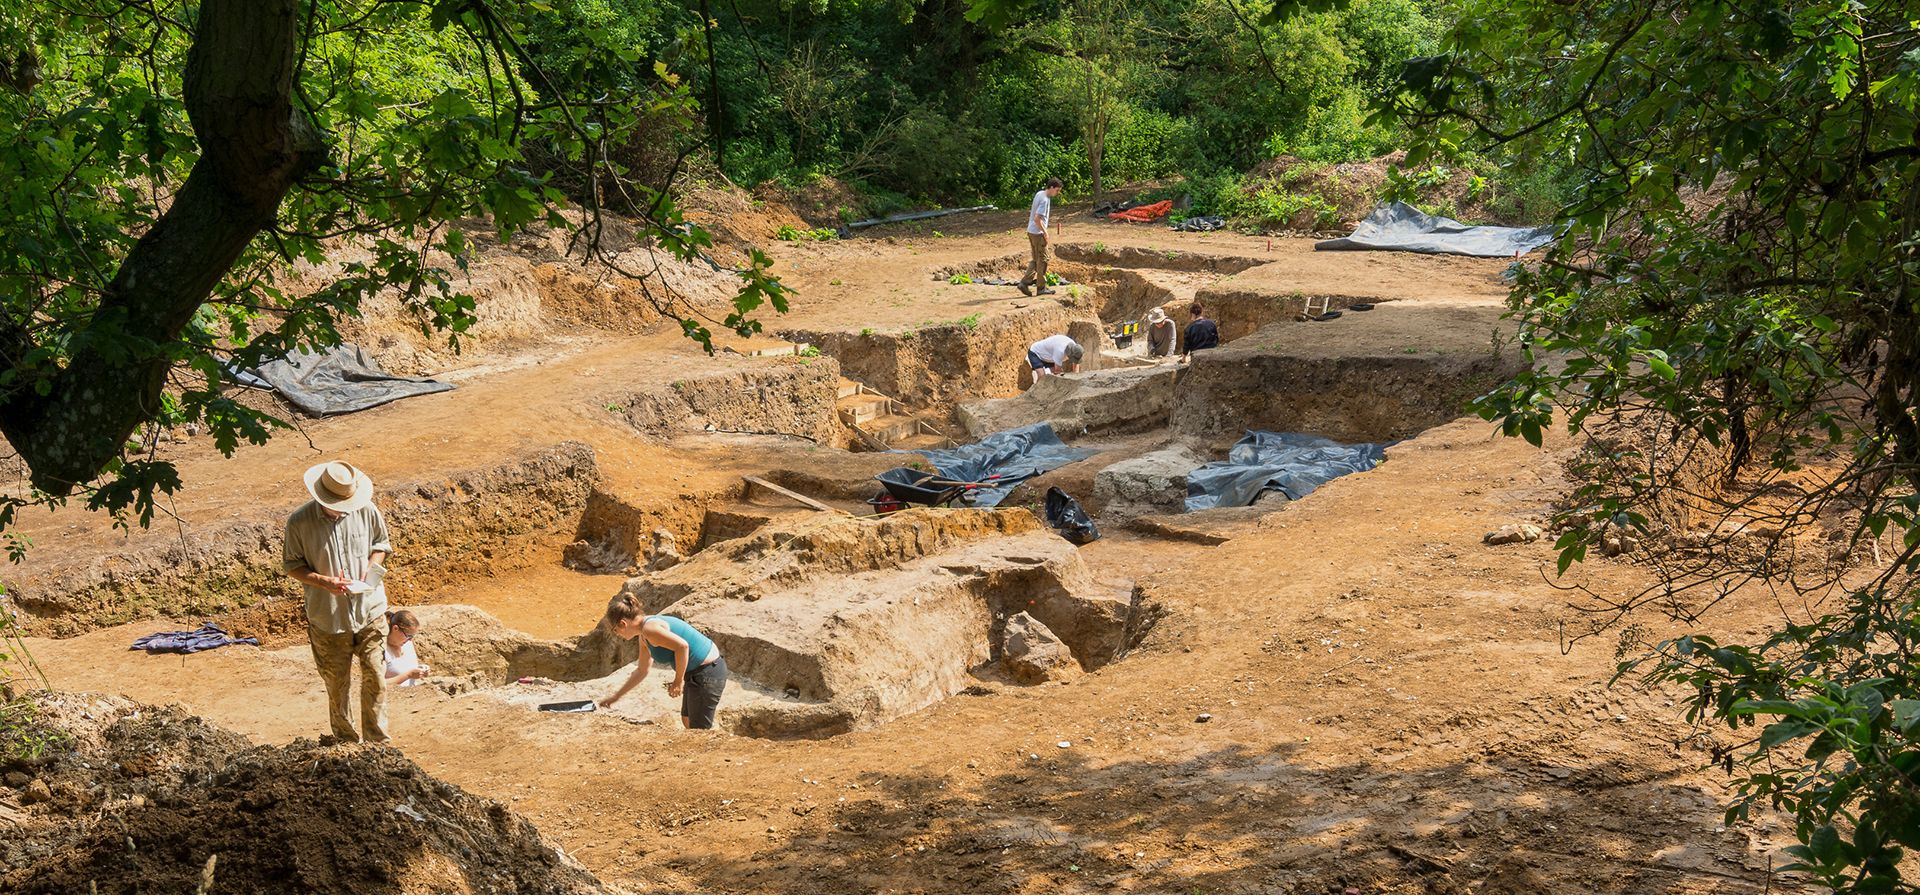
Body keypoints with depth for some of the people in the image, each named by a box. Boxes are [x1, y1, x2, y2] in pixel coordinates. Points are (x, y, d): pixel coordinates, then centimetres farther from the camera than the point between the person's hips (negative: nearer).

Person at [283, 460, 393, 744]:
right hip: (328, 618, -1)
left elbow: (381, 543, 8)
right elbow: (292, 564, -4)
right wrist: (324, 582, -20)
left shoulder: (367, 510, -9)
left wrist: (371, 568, -12)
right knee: (337, 684, 13)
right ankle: (346, 740, 31)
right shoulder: (300, 522, -14)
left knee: (375, 678, 5)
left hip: (369, 611, 1)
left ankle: (377, 741, 20)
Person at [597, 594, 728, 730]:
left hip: (707, 672, -10)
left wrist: (678, 681, -19)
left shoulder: (649, 629, -19)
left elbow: (682, 646, -29)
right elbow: (642, 671, 26)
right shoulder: (644, 637, 13)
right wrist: (616, 696, 30)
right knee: (687, 720, 23)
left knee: (699, 730, 1)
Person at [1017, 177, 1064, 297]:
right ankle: (1041, 288, 8)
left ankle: (1024, 283, 8)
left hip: (1031, 232, 9)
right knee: (1042, 260, 1)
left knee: (1036, 260, 15)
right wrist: (1045, 233, -17)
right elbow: (1037, 219, -25)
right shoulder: (1045, 200, -20)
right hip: (1038, 233, -9)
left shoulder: (1039, 194, 9)